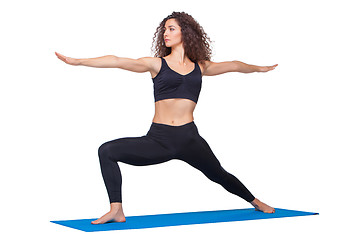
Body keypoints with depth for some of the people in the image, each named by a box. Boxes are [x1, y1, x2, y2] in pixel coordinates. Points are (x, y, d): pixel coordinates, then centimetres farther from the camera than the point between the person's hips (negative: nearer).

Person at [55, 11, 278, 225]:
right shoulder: (157, 64, 5)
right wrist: (77, 61, -10)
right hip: (158, 139, -1)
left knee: (219, 175, 11)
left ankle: (255, 202, 38)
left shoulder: (200, 67, 11)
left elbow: (232, 65, 26)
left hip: (189, 138, 1)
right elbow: (118, 61, -4)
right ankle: (117, 210, -13)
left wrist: (259, 68, 40)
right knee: (107, 151, -16)